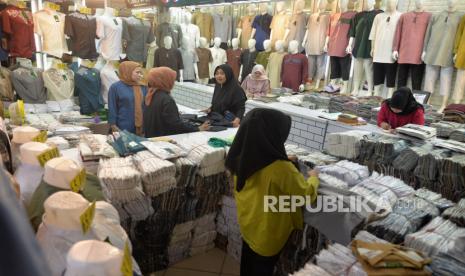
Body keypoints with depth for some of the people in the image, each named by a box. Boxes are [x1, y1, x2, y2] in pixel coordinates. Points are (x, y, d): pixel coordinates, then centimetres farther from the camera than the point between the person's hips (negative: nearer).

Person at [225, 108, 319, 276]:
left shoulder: (242, 158, -14)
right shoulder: (282, 169, -35)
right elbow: (307, 195, -19)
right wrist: (314, 178, 0)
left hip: (247, 224, 5)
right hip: (268, 233, -5)